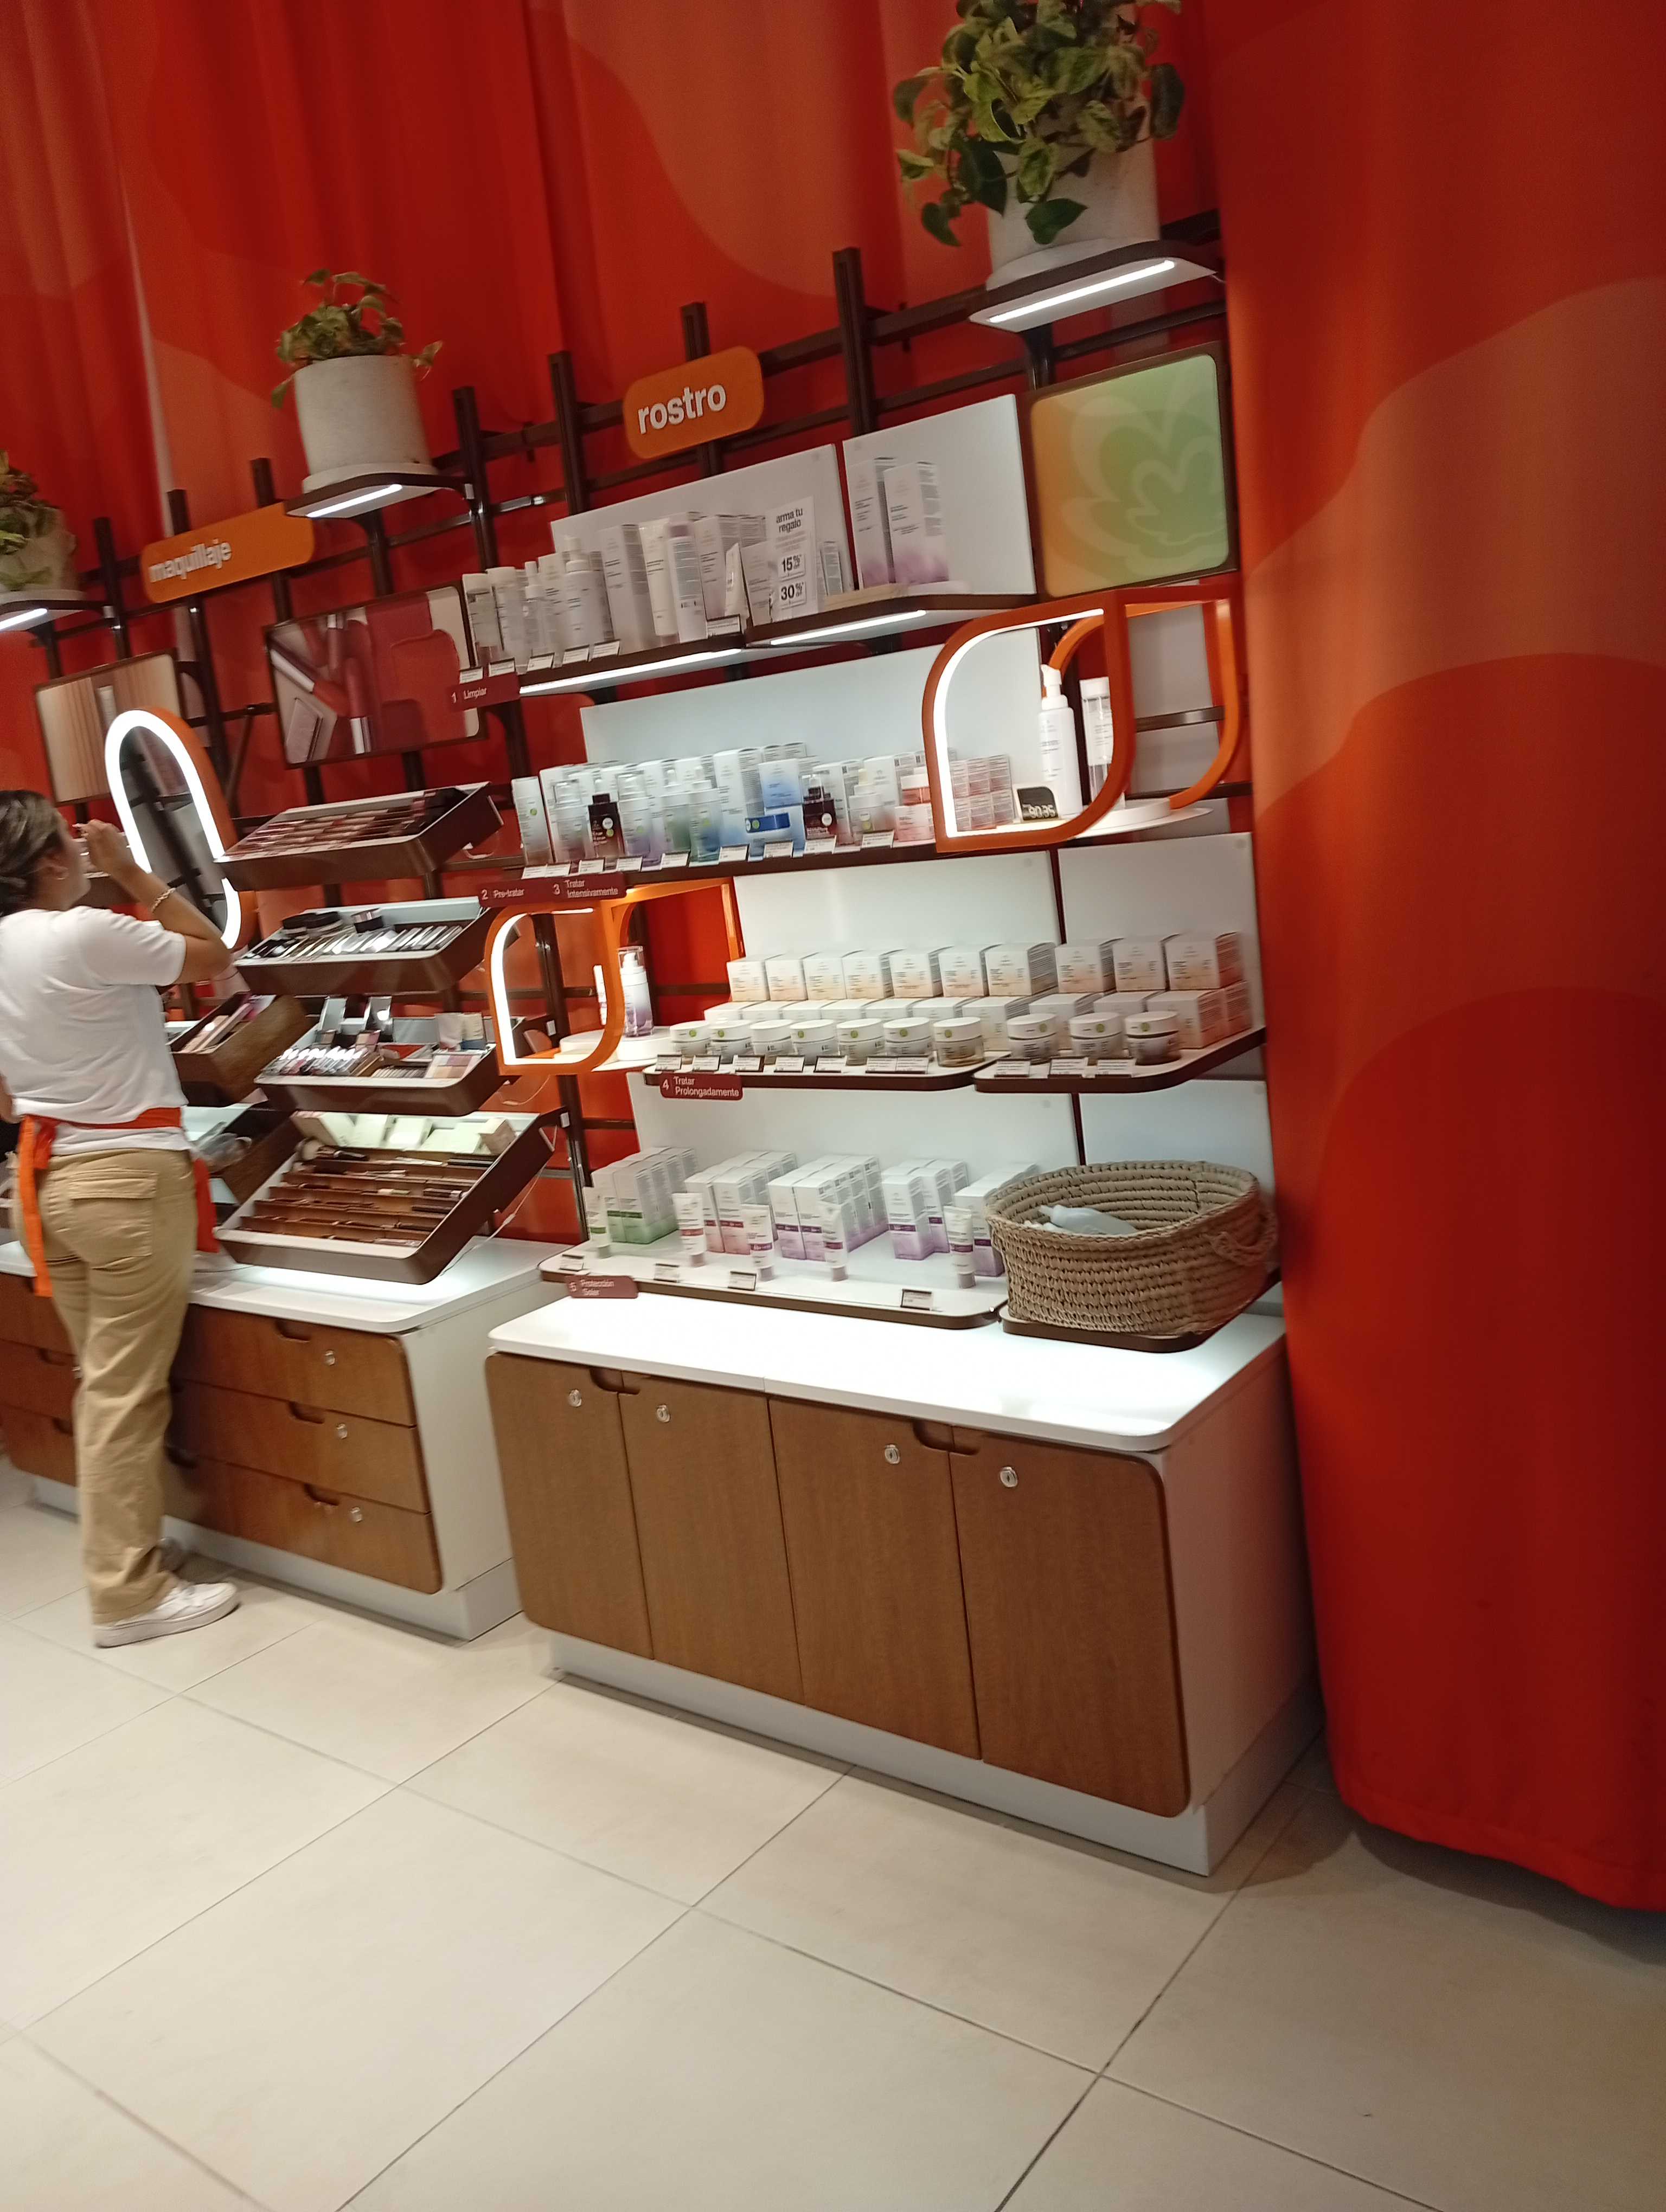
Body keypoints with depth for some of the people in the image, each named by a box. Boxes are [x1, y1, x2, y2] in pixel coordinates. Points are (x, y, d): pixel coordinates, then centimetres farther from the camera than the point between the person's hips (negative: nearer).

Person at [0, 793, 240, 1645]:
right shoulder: (86, 935, -18)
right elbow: (212, 955, -5)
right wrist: (130, 871, -1)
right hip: (127, 1177, -8)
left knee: (103, 1382, 17)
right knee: (127, 1391, -2)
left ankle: (121, 1553, 28)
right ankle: (129, 1593, 6)